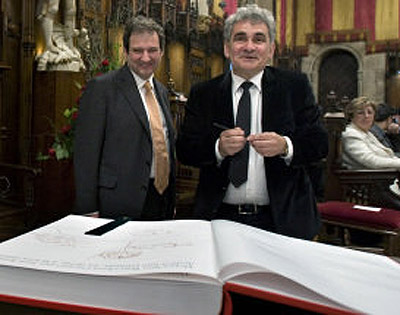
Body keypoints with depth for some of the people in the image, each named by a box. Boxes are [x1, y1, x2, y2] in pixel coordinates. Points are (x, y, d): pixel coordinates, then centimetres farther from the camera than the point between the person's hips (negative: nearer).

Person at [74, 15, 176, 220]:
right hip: (119, 207, -6)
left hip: (163, 203, 6)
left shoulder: (162, 91, 15)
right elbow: (86, 154, -11)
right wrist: (89, 211, -14)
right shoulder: (101, 87, -8)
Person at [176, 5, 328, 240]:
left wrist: (285, 146, -22)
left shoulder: (296, 86, 2)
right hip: (221, 218, 1)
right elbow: (185, 150, -2)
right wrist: (219, 148, -21)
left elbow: (320, 143, -2)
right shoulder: (203, 93, 4)